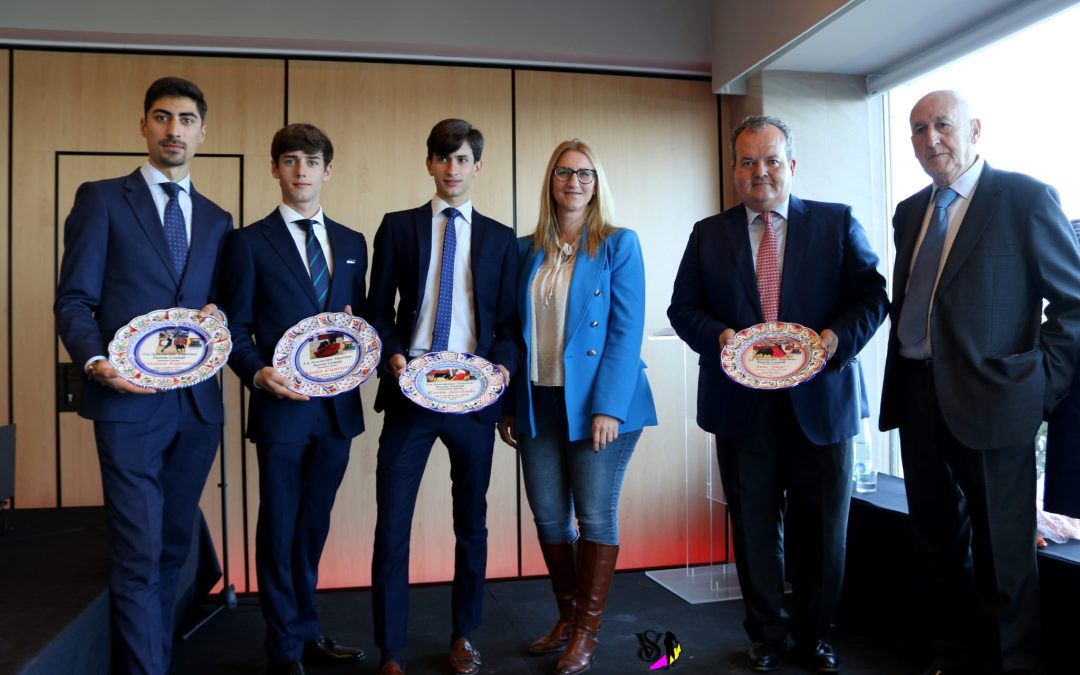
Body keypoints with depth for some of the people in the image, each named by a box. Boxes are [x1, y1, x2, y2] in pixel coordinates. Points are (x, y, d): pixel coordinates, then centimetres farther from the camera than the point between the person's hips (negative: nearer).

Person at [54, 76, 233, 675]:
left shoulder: (217, 220, 15)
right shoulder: (101, 199, 2)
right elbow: (73, 300, -2)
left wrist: (218, 314, -5)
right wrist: (96, 362, -19)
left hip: (197, 402, 5)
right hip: (129, 402, -4)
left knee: (172, 550, 15)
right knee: (139, 556, -4)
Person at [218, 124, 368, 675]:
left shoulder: (352, 244, 12)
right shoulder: (249, 242, -1)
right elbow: (236, 330, -2)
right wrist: (258, 374, -18)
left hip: (337, 406, 4)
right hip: (280, 405, -4)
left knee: (313, 524, 16)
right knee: (279, 528, 6)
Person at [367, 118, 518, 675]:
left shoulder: (500, 238, 9)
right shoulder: (398, 227, 7)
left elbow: (507, 320, 7)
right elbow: (378, 309, 5)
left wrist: (503, 364, -11)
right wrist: (392, 355, -12)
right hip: (409, 390, -1)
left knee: (471, 522, 12)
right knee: (391, 527, -1)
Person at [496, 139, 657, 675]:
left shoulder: (618, 245, -3)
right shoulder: (527, 250, 9)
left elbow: (627, 331, -9)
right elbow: (515, 330, 11)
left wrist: (608, 407, -16)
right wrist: (510, 405, 6)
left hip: (597, 402, -4)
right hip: (539, 403, 4)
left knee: (595, 516, 3)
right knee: (548, 515, 11)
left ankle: (588, 630, 19)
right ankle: (567, 615, 30)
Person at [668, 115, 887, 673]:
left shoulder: (837, 223, 4)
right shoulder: (708, 234, 7)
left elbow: (872, 295, -2)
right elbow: (682, 308, 5)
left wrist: (838, 337, -20)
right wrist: (717, 335, -15)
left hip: (820, 401, -1)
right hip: (741, 404, 1)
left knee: (820, 529, 10)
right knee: (754, 527, 12)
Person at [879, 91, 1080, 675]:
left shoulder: (1026, 198, -5)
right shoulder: (909, 212, 13)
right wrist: (900, 380, 9)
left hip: (989, 400, -6)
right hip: (917, 398, 6)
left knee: (1002, 551, 4)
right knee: (936, 540, 16)